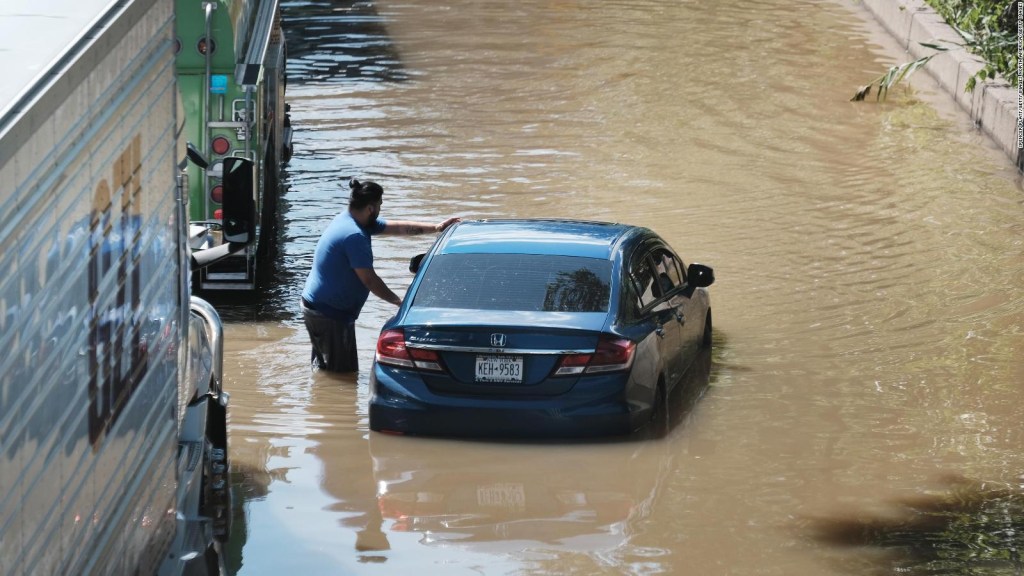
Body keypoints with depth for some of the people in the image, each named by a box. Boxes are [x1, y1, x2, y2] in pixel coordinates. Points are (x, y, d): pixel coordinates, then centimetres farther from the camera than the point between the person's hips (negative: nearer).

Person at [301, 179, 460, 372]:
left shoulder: (348, 220, 9)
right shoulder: (354, 235, -24)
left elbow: (397, 227, 17)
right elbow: (369, 280, -21)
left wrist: (437, 227, 19)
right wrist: (399, 302, -10)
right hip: (330, 314, -11)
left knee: (322, 366, 18)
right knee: (344, 372, -5)